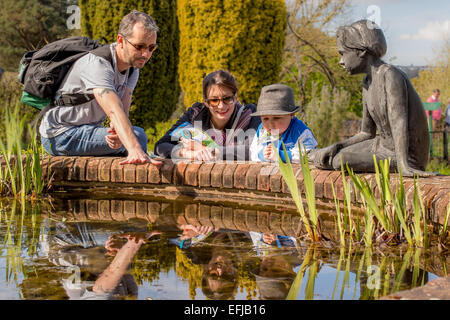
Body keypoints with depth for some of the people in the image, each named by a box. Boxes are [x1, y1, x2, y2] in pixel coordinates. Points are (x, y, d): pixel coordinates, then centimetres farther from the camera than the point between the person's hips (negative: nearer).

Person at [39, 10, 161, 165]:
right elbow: (114, 111, -42)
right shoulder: (97, 64, -27)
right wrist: (135, 150, -56)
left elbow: (123, 111, -10)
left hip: (87, 129, 9)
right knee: (138, 136, -21)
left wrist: (117, 130, -35)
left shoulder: (133, 67, 2)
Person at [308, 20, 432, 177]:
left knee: (338, 161, -22)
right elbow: (366, 133, 12)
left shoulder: (390, 75, -19)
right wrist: (337, 146, -4)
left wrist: (403, 165, -40)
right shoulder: (368, 83, 9)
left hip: (409, 156, -9)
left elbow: (399, 122, -31)